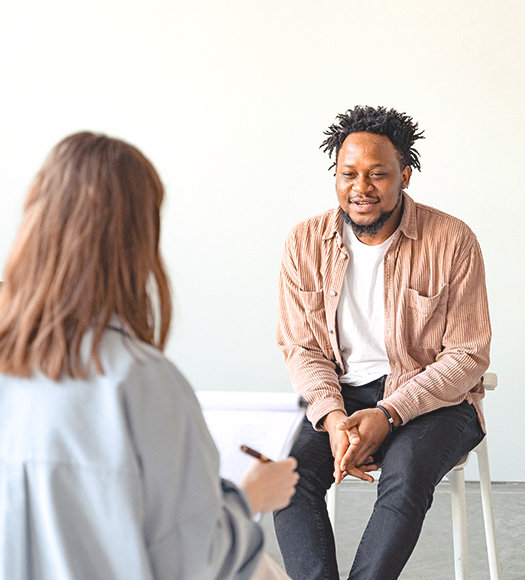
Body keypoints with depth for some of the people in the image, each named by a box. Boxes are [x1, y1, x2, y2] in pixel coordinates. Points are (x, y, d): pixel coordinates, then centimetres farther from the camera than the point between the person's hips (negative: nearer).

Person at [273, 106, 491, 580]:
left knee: (406, 473, -33)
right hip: (337, 394, 3)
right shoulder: (305, 243, -1)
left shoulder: (453, 241, -9)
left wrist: (388, 414, -21)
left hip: (433, 399, -2)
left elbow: (467, 356, -8)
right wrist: (332, 418, -17)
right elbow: (301, 348, 3)